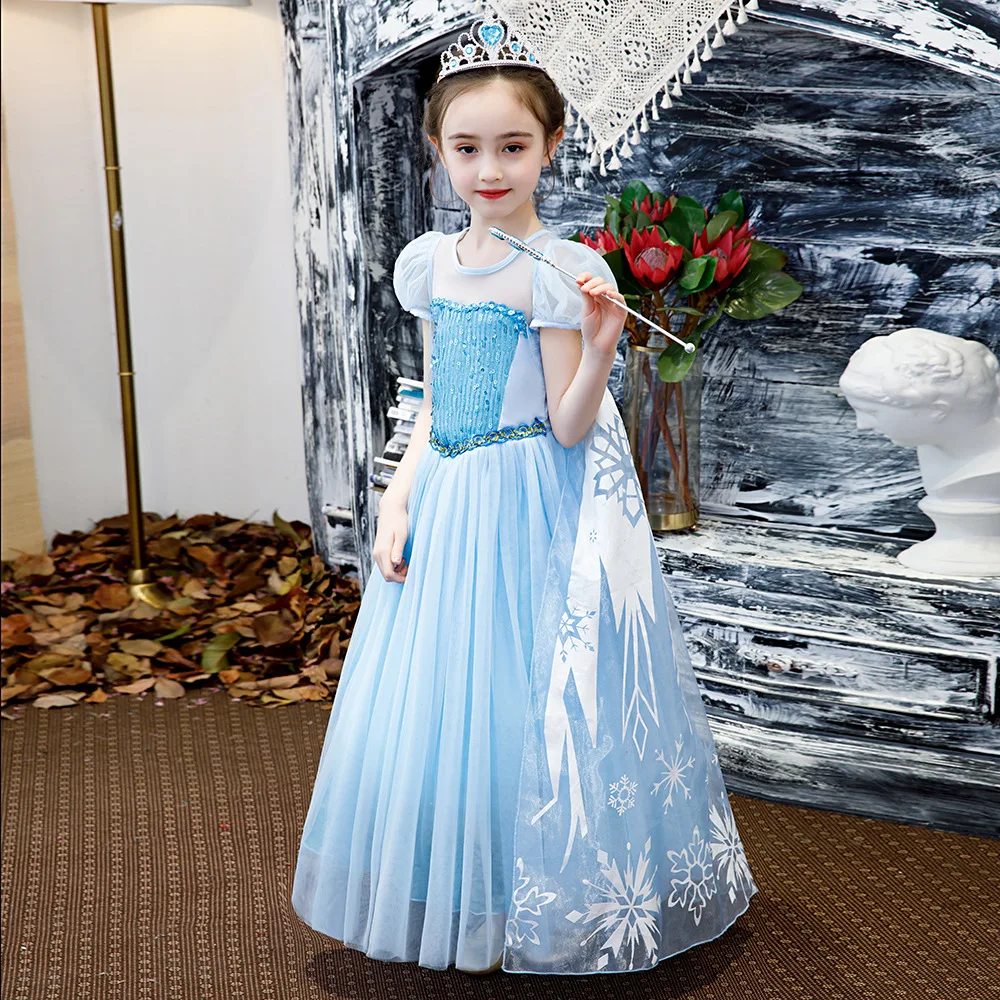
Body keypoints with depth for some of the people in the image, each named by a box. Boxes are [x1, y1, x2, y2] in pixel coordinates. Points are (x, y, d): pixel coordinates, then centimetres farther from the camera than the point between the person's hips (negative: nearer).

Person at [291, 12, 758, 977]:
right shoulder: (431, 263, 6)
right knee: (436, 705, 14)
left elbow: (567, 428, -13)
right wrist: (398, 497, 3)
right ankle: (451, 904, 33)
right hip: (445, 509, 6)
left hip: (529, 514, -6)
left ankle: (530, 913, 23)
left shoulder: (558, 272, -12)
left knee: (521, 707, 2)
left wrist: (599, 347, -29)